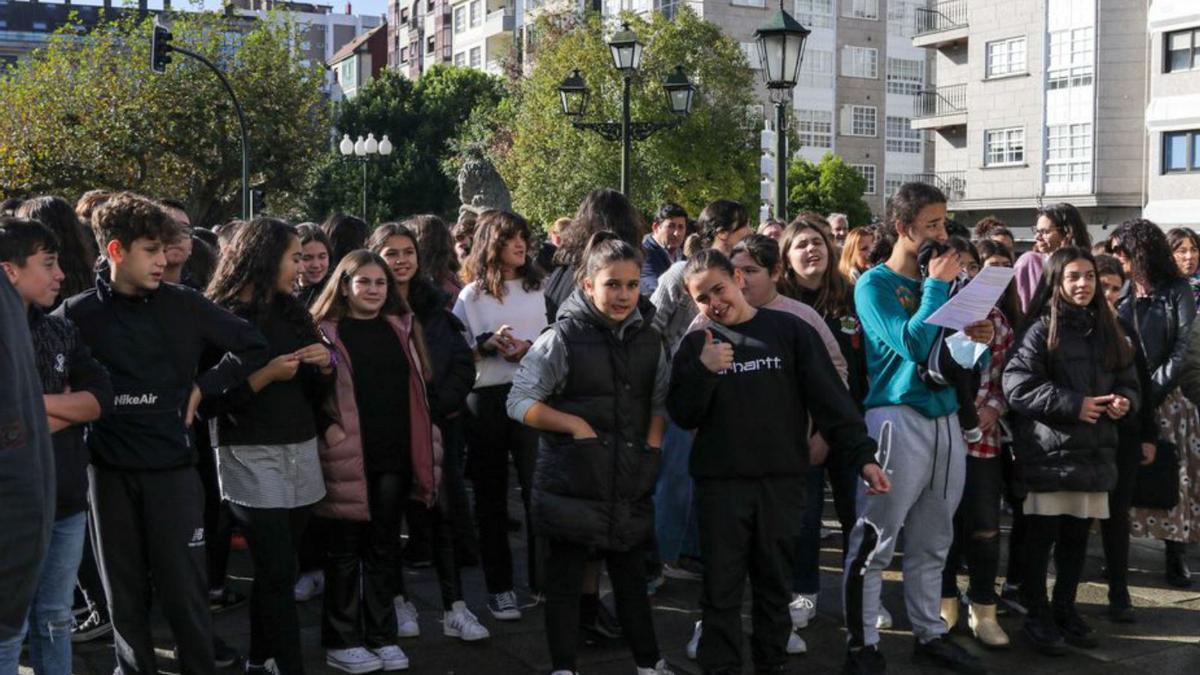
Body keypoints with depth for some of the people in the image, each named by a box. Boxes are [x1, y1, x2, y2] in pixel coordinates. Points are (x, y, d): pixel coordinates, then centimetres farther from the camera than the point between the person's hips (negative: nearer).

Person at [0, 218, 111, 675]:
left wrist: (42, 403, -13)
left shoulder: (61, 331, 9)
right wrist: (68, 408, -11)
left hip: (67, 500, 6)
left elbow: (102, 397, -1)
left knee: (55, 622, 17)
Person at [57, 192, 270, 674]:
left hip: (172, 465, -1)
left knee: (183, 589, 3)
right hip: (109, 469, 1)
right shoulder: (77, 314, -1)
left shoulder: (184, 306, -1)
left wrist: (201, 388, -2)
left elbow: (253, 347, 4)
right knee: (124, 593, 11)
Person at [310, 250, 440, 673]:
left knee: (384, 543, 11)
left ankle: (382, 635, 20)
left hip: (394, 452, 5)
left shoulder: (401, 327, 14)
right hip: (348, 452, -4)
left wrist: (423, 442, 13)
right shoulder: (326, 331, -2)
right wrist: (327, 427, -17)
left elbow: (418, 383, 19)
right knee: (345, 547, 3)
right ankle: (341, 641, 12)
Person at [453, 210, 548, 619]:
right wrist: (487, 344, -10)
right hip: (486, 399, 0)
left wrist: (533, 351, -10)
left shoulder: (539, 289, 10)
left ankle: (544, 580, 1)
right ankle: (498, 586, 15)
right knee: (491, 494, 6)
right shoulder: (471, 296, 9)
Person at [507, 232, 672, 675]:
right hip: (571, 484, -5)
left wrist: (654, 440, 0)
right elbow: (519, 402, -11)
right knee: (565, 580, 6)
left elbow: (660, 399, 15)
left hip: (630, 484, 5)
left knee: (632, 576, 16)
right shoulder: (563, 338, -12)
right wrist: (574, 424, -18)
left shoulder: (648, 340, 3)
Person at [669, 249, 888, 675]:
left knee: (774, 584, 10)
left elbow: (830, 398, -3)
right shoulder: (695, 345, 5)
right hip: (719, 484, 0)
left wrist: (862, 456, -11)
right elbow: (682, 416, -2)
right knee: (721, 589, 2)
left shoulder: (789, 331, 0)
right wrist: (704, 371, -17)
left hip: (781, 482, 0)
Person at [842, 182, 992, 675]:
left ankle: (929, 634, 23)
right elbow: (912, 344, -17)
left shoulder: (940, 281, 16)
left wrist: (977, 340, -2)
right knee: (875, 542, -4)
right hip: (897, 417, -6)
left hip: (945, 417, 7)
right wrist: (938, 285, -11)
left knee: (932, 542, 13)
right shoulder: (875, 284, -3)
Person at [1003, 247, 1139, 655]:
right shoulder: (1041, 330, -7)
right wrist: (1073, 404, -16)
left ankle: (1065, 610, 26)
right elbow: (1017, 387, -14)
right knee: (1041, 538, 1)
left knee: (1077, 538, 13)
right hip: (1049, 452, -6)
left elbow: (1129, 382, 19)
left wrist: (1125, 401, -5)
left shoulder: (1107, 331, 12)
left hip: (1093, 451, 6)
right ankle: (1037, 617, 12)